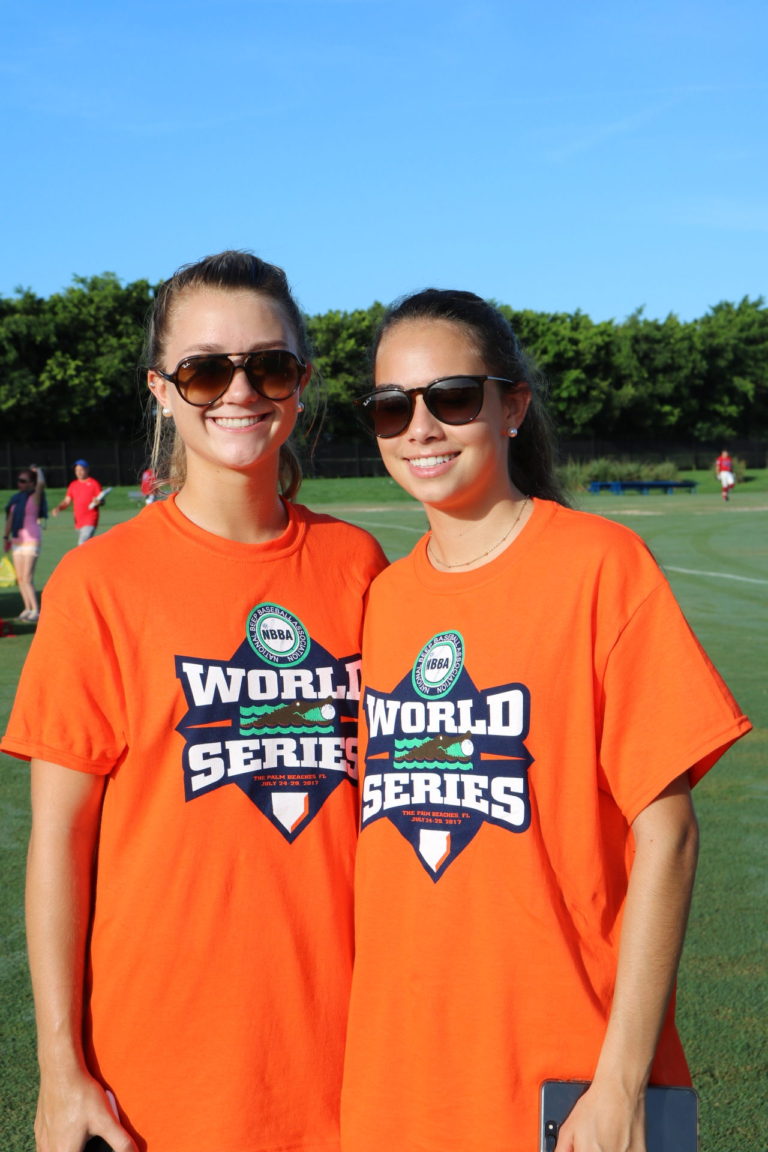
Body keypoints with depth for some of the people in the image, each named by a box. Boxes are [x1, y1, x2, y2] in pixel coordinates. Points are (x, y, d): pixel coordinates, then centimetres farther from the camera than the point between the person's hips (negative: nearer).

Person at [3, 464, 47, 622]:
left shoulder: (34, 497, -7)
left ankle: (36, 611, -7)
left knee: (27, 578, -12)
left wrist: (38, 470, -8)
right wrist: (6, 537, 15)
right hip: (17, 540, 7)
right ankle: (27, 609, 16)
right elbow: (10, 518, 18)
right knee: (20, 578, 8)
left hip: (31, 539, -7)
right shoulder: (16, 498, 13)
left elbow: (41, 483, -26)